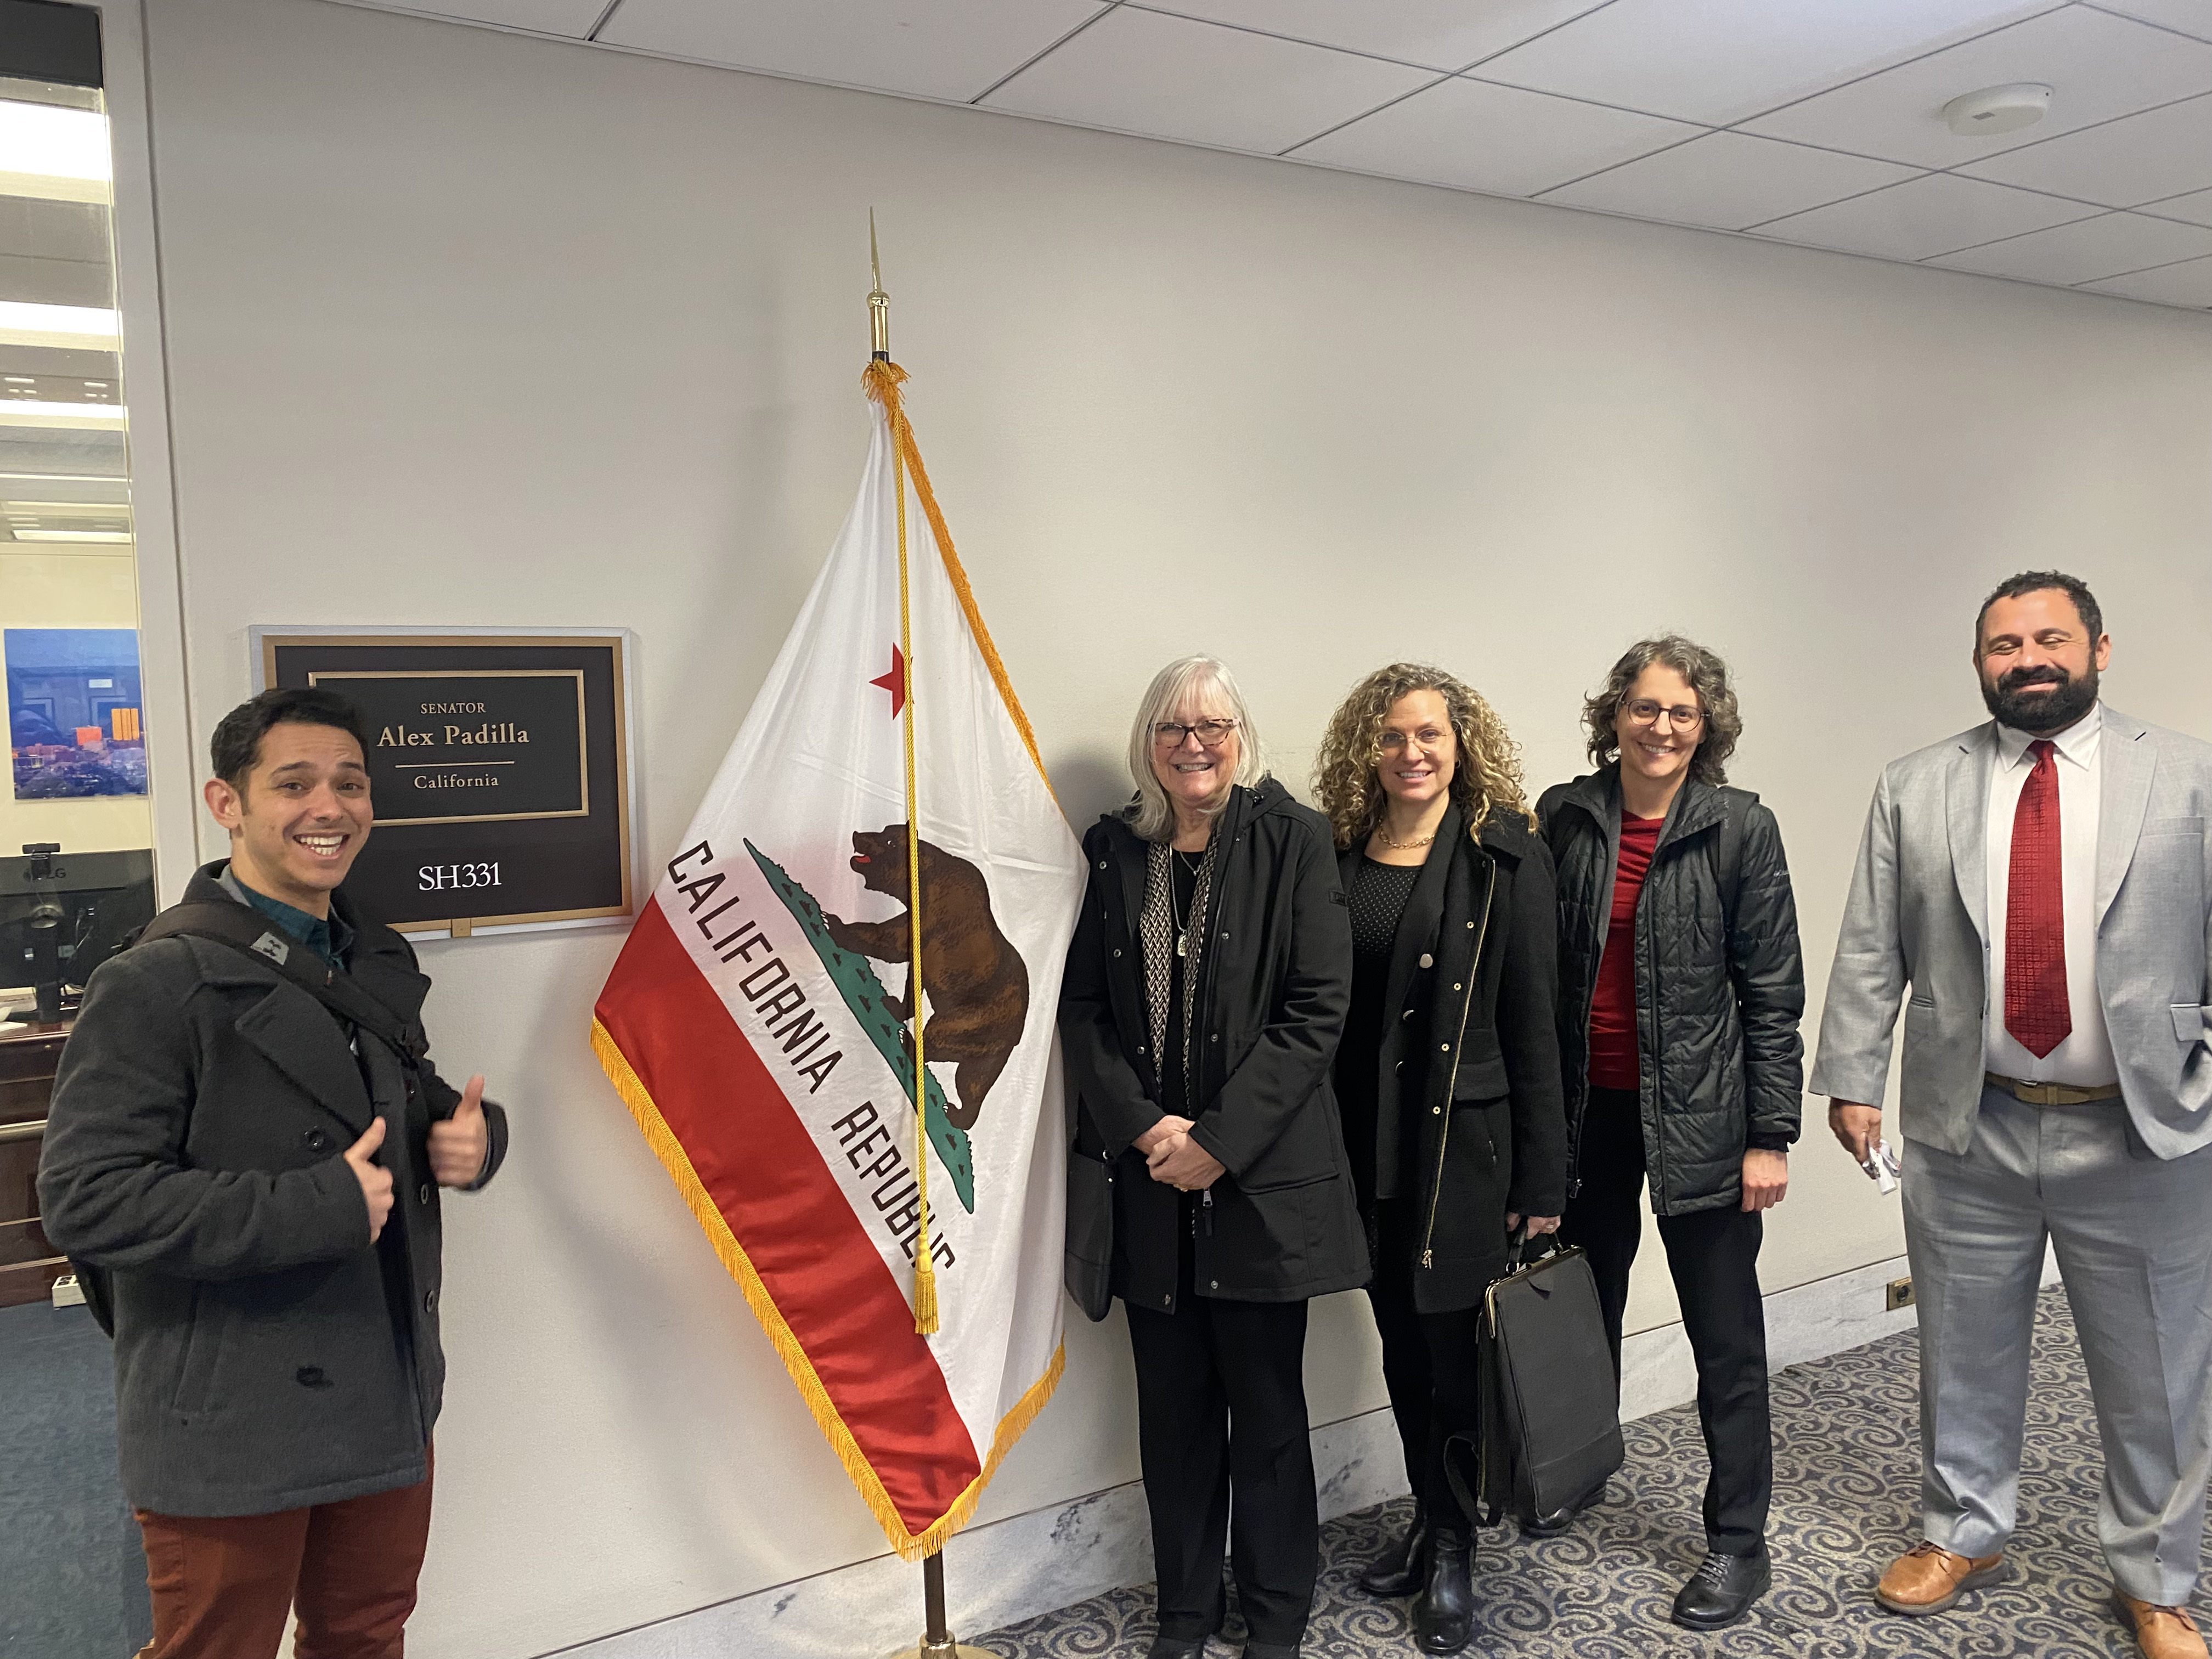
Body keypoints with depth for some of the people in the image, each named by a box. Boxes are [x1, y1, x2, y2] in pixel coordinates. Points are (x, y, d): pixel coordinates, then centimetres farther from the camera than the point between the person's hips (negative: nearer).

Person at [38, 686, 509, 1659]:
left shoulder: (379, 966, 9)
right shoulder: (157, 985, -16)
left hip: (386, 1399, 7)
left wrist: (471, 1136, -4)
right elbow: (86, 1201, -22)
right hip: (227, 1435, -7)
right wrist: (315, 1207, -26)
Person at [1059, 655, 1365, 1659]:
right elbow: (1082, 1005, 4)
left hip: (1261, 1171, -2)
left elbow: (1318, 1008, -8)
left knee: (1267, 1407, 9)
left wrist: (1220, 1139, -12)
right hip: (1147, 1170, 3)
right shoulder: (1111, 850, 5)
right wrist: (1144, 1124, -10)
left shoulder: (1292, 840, -3)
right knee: (1173, 1406, 12)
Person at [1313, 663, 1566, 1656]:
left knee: (1454, 1344, 4)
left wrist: (1541, 1179, -9)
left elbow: (1532, 1020, -8)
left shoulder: (1506, 857, -6)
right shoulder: (1339, 857, 4)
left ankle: (1453, 1555, 24)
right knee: (1402, 1348, 16)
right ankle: (1427, 1524, 35)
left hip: (1466, 1140, -4)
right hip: (1368, 1145, 4)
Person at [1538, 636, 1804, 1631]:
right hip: (1587, 1107, 3)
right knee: (1582, 1314, 15)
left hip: (1697, 1113, -2)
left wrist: (1768, 1135, -8)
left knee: (1725, 1336, 7)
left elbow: (1771, 992, -5)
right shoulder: (1564, 819, 1)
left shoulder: (1741, 828, -6)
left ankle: (1738, 1544, 23)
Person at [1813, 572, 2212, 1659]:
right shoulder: (1913, 791, 4)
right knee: (1965, 1357, 15)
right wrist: (1854, 1078, -2)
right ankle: (1963, 1535, 37)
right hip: (1967, 1131, 1)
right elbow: (1870, 952, 2)